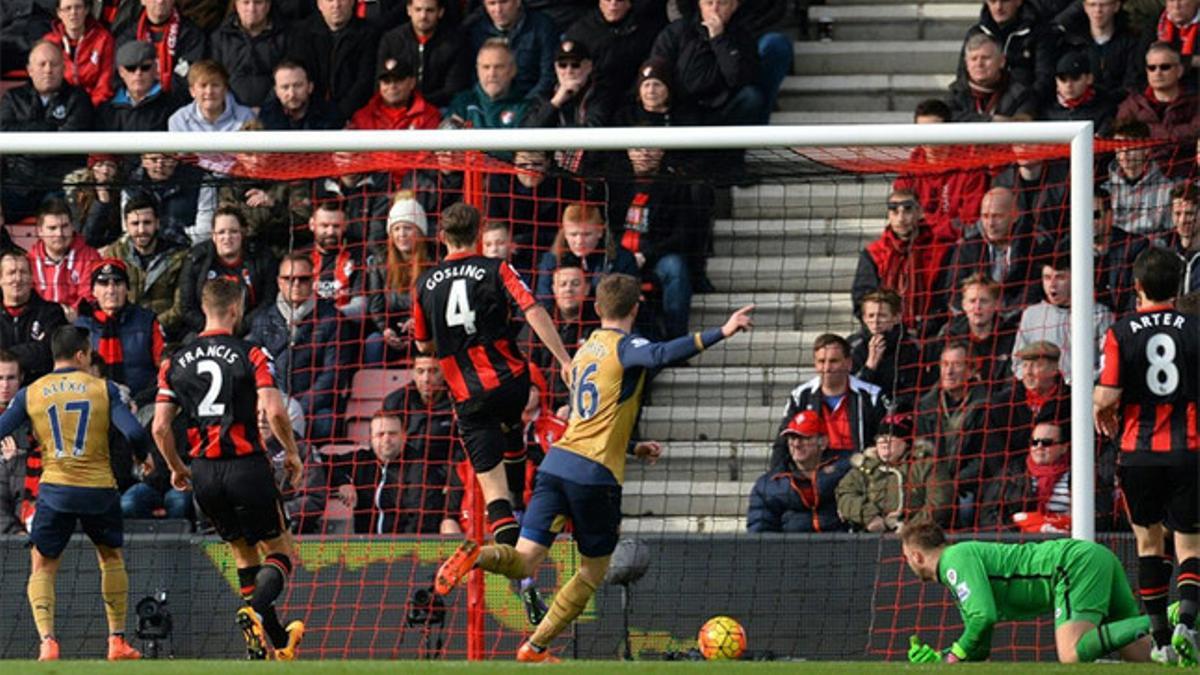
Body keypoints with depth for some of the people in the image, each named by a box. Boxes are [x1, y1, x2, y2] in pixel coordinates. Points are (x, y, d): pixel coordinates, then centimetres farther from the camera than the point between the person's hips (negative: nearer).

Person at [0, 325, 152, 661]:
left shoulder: (30, 394, 5)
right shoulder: (103, 389, 2)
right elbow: (134, 432, -7)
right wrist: (144, 457, 13)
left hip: (55, 490, 0)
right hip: (100, 489, 0)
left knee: (42, 568, 11)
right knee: (111, 558, 23)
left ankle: (47, 640, -10)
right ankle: (117, 641, 20)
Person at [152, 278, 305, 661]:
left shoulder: (177, 362, 6)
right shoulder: (250, 355, -6)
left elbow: (160, 427, 3)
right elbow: (274, 411, -16)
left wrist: (177, 469, 19)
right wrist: (292, 453, 1)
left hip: (204, 471, 5)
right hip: (247, 466, -4)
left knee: (244, 553, 20)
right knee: (280, 552, 7)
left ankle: (279, 642, 19)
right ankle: (254, 610, -23)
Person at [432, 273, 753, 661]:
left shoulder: (584, 351, 22)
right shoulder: (624, 346, -2)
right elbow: (661, 355, -26)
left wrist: (633, 448, 38)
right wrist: (721, 334, -31)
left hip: (558, 463, 6)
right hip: (596, 473, -6)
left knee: (524, 562, -2)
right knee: (594, 572, 12)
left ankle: (477, 555, -33)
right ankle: (535, 648, 11)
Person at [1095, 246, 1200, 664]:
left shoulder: (1121, 333, -5)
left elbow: (1106, 398, -10)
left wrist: (1102, 415, 13)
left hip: (1138, 452, 0)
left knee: (1149, 542, 12)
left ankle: (1161, 640, 10)